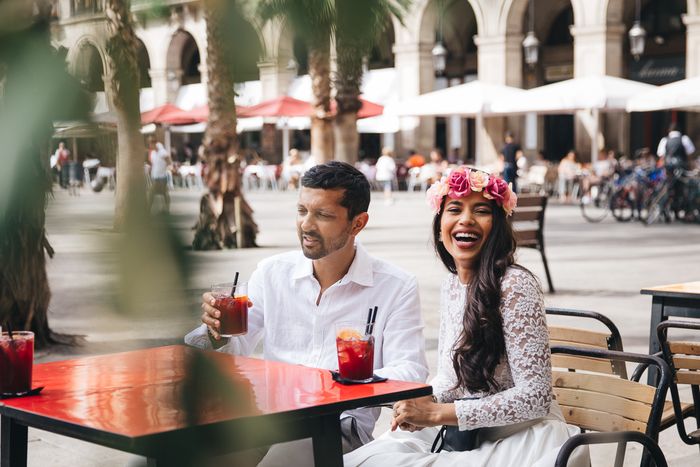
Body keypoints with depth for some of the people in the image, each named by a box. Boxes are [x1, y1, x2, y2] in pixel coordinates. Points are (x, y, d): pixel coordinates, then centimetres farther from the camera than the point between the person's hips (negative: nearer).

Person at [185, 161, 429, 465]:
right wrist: (218, 334, -12)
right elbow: (235, 351, 13)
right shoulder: (272, 272, 10)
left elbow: (409, 374, -10)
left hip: (340, 424, -3)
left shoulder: (397, 288, -1)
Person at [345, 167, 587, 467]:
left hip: (519, 437, -7)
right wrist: (425, 400, -7)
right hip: (463, 435, 7)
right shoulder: (451, 285, 9)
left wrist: (437, 414, -17)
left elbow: (535, 396, -17)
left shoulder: (515, 285, -13)